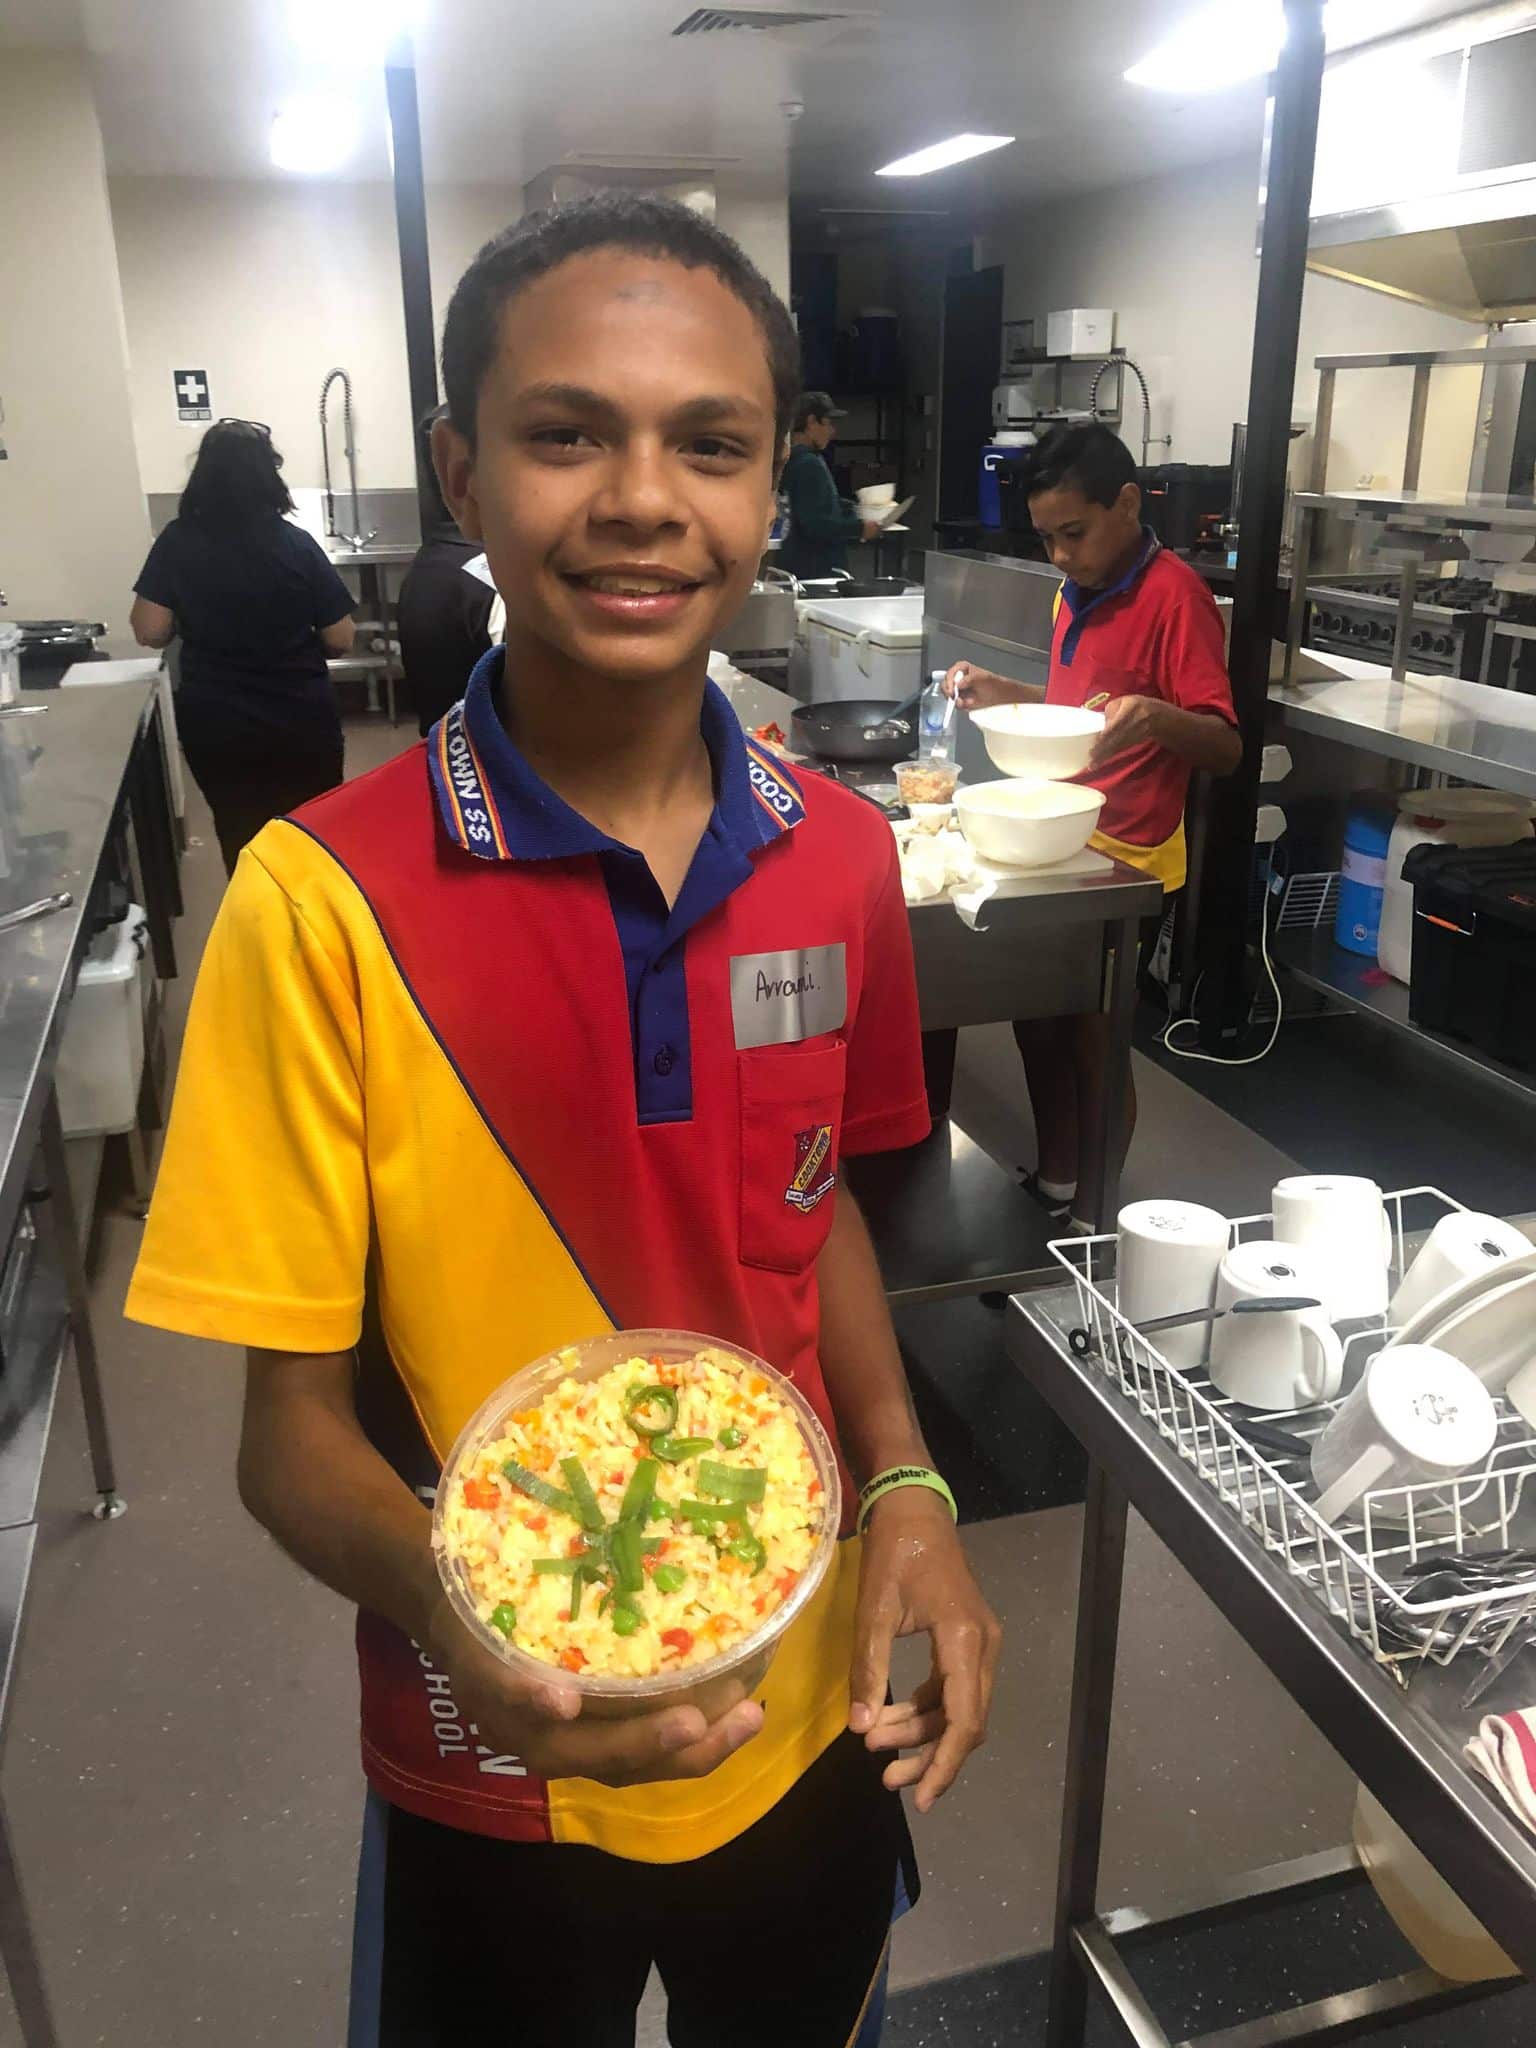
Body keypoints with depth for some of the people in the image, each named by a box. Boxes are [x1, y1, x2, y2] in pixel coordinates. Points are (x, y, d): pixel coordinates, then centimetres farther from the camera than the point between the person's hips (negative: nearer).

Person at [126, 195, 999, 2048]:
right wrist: (456, 1608, -34)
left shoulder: (839, 861, -9)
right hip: (499, 1775, -3)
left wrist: (903, 1486, -8)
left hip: (817, 1719, 4)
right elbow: (293, 1428, -15)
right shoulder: (325, 904, -22)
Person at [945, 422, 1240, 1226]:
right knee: (1038, 1024, 17)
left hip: (1125, 866, -8)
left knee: (1092, 1045, 3)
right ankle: (1054, 1185, 35)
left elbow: (1224, 748, -22)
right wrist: (1002, 694, 6)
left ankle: (1092, 1219, 21)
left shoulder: (1173, 594, -17)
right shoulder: (1079, 590, 9)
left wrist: (1155, 717, -42)